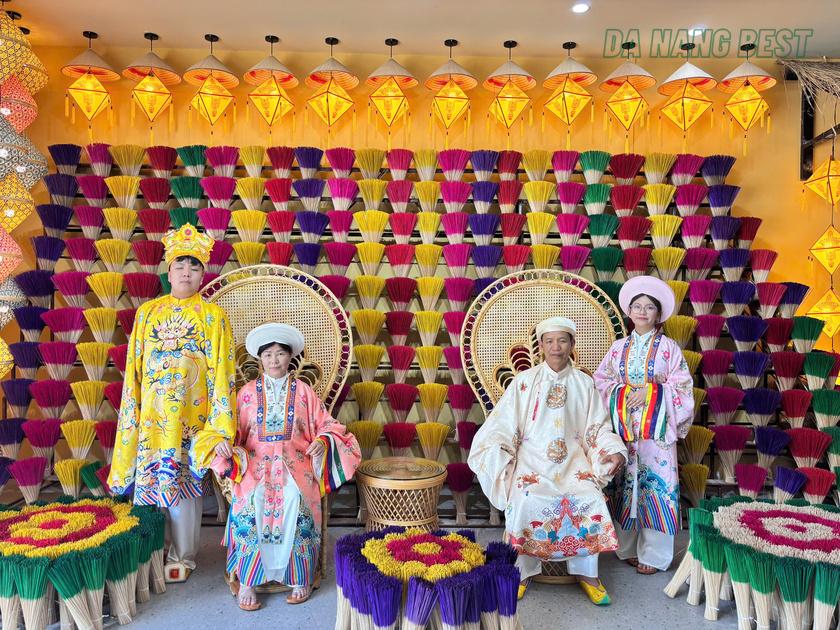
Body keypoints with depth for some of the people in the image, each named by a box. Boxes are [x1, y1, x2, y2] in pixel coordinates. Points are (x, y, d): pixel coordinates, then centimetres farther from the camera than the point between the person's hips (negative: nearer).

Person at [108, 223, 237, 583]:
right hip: (152, 413, 3)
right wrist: (133, 411, 4)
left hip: (190, 413, -3)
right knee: (147, 478, 7)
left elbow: (221, 369, -4)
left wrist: (219, 422, -10)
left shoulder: (212, 315, 1)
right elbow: (134, 366, 10)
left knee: (184, 481, 2)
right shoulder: (148, 312, 10)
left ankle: (182, 557, 17)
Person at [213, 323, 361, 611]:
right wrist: (223, 443, -8)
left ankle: (301, 578, -11)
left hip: (296, 460, -1)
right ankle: (246, 581, -14)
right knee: (252, 501, -28)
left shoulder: (303, 391, 10)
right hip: (256, 461, 1)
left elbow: (328, 425, 10)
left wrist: (323, 441, -11)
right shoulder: (248, 392, 13)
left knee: (295, 499, -28)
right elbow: (234, 430, 13)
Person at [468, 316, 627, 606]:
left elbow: (598, 428, 9)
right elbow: (503, 423, 1)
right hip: (532, 458, -1)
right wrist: (494, 452, -14)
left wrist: (614, 450, -10)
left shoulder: (584, 384, 9)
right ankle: (522, 570, -9)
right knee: (526, 501, -29)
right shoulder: (524, 381, 4)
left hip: (573, 460, 2)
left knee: (590, 500, -26)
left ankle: (586, 572, -6)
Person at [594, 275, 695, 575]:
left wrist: (650, 392, -15)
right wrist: (623, 394, -9)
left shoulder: (668, 347, 1)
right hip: (623, 425, 3)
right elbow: (602, 380, 8)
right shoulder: (619, 347, 9)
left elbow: (681, 386, -3)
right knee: (625, 481, 6)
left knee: (656, 481, -2)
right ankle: (629, 547, 18)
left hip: (656, 427, -2)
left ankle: (653, 553, 8)